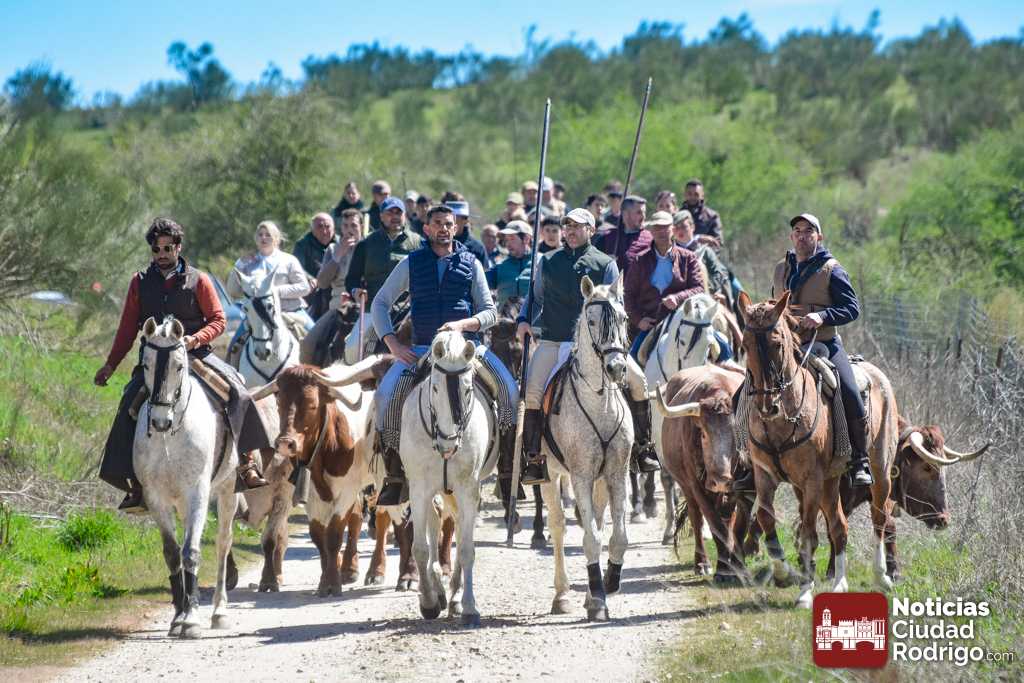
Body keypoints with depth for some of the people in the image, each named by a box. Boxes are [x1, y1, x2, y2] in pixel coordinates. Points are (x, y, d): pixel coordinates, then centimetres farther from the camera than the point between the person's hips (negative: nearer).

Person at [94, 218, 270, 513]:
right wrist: (110, 365, 6)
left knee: (237, 392, -23)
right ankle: (136, 485, -18)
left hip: (195, 354, -1)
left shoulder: (198, 280, 4)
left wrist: (195, 339, -16)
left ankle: (247, 461, -12)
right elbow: (128, 328, 13)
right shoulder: (140, 283, 10)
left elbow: (218, 320, 3)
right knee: (129, 405, -22)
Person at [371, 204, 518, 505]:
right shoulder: (412, 263, 8)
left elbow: (489, 312, 7)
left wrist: (463, 324, -13)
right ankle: (395, 475, -10)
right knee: (387, 394, -24)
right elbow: (380, 303, 11)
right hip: (421, 347, 0)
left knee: (509, 388, -23)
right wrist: (392, 343, -3)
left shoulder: (471, 264, 8)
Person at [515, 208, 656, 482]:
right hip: (552, 340, 0)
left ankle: (643, 447, 6)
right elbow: (535, 297, 19)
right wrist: (524, 320, 0)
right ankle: (533, 460, -11)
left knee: (637, 380, -9)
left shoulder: (605, 264, 8)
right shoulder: (548, 261, 13)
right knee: (532, 391, -18)